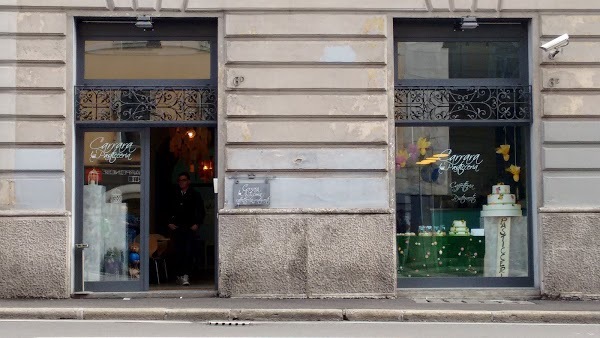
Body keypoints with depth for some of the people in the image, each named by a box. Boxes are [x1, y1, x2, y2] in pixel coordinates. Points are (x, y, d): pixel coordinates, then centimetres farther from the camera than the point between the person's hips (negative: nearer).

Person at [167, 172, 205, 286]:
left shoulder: (195, 196, 6)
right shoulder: (174, 196, 12)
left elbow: (201, 212, 7)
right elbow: (168, 211, 18)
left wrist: (197, 224, -3)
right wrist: (169, 223, 5)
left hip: (190, 229, -2)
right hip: (176, 228, 2)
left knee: (188, 252, -12)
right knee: (178, 253, 1)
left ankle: (186, 276, -14)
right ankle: (179, 276, 9)